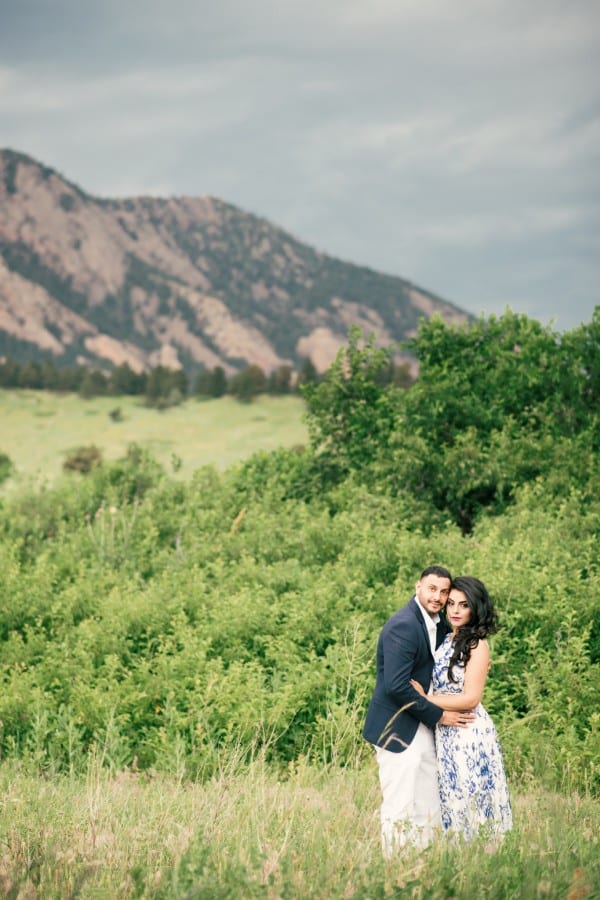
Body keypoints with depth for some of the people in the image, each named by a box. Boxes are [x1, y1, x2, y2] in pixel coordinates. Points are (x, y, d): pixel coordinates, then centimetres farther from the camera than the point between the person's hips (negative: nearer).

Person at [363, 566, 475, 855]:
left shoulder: (439, 625, 11)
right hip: (398, 730, -9)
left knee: (429, 812, 8)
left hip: (423, 730, 9)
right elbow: (397, 686, -23)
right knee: (399, 810, -5)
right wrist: (439, 715, -15)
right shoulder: (402, 625, -17)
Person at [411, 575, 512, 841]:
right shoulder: (447, 640, 11)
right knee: (450, 801, 10)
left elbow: (471, 698, -16)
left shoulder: (477, 645, -11)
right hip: (445, 733, 7)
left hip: (469, 733, -7)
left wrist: (425, 699, -15)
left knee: (468, 803, -2)